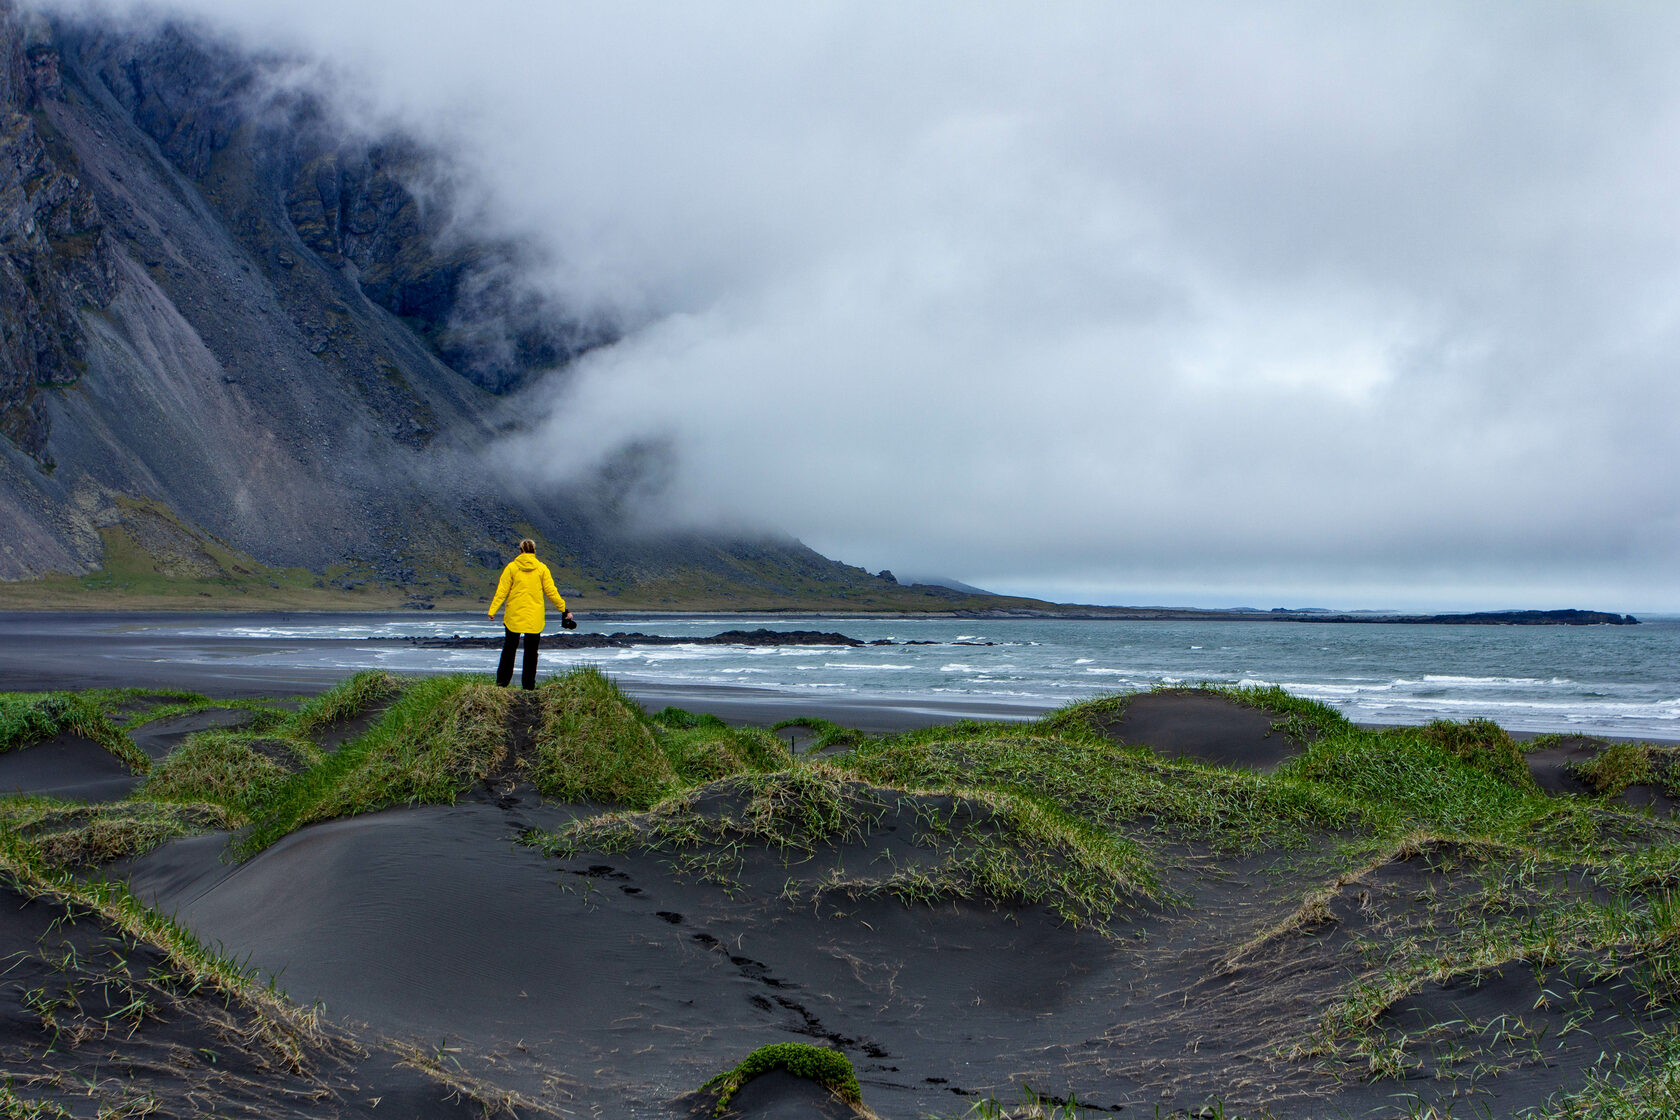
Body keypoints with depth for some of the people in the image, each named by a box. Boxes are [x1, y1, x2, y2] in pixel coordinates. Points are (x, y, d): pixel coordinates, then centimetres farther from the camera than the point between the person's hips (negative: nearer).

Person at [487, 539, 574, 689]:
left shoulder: (511, 567, -2)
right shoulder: (541, 568, -1)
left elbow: (502, 591, -5)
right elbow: (551, 592, 0)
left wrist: (492, 610, -2)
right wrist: (564, 610, 7)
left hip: (513, 616, 0)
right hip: (534, 618, 0)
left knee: (509, 648, 12)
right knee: (531, 651, 7)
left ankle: (502, 681, 14)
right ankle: (529, 684, 6)